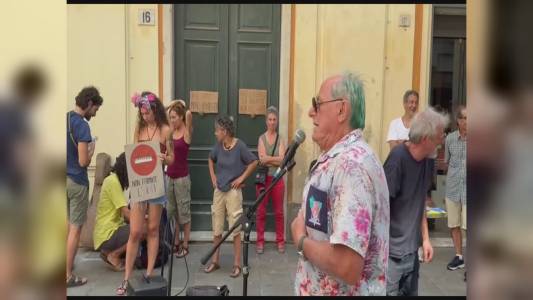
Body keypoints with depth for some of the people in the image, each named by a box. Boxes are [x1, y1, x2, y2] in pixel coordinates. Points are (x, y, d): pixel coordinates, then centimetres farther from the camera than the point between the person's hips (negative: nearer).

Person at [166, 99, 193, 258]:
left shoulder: (187, 132, -12)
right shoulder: (171, 131, 6)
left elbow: (189, 114, -28)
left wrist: (182, 107, -10)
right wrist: (173, 105, 4)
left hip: (182, 177, -7)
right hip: (169, 175, 7)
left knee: (183, 212, 4)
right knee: (171, 211, 15)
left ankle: (185, 245, 16)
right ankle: (176, 243, 28)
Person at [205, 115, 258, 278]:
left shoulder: (240, 146, -14)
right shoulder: (218, 145, 1)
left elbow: (254, 162, -9)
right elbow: (211, 160, 20)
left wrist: (241, 178, -10)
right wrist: (213, 176, 9)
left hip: (233, 191, -5)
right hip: (218, 191, 6)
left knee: (235, 229, 1)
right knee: (216, 228, 13)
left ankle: (237, 264, 12)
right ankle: (215, 261, 27)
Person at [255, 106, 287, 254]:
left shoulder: (280, 139, 4)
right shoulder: (261, 138, 1)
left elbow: (282, 160, -8)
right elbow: (262, 160, -10)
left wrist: (268, 158, -12)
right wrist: (275, 160, -10)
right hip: (263, 178, -1)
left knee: (279, 212, 8)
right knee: (261, 211, 5)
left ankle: (280, 241, 19)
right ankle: (260, 241, 16)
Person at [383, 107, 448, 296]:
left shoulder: (427, 161, 3)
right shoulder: (398, 158, -19)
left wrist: (425, 238, 12)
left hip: (412, 250, 7)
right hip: (391, 252, -7)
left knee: (410, 292, 16)